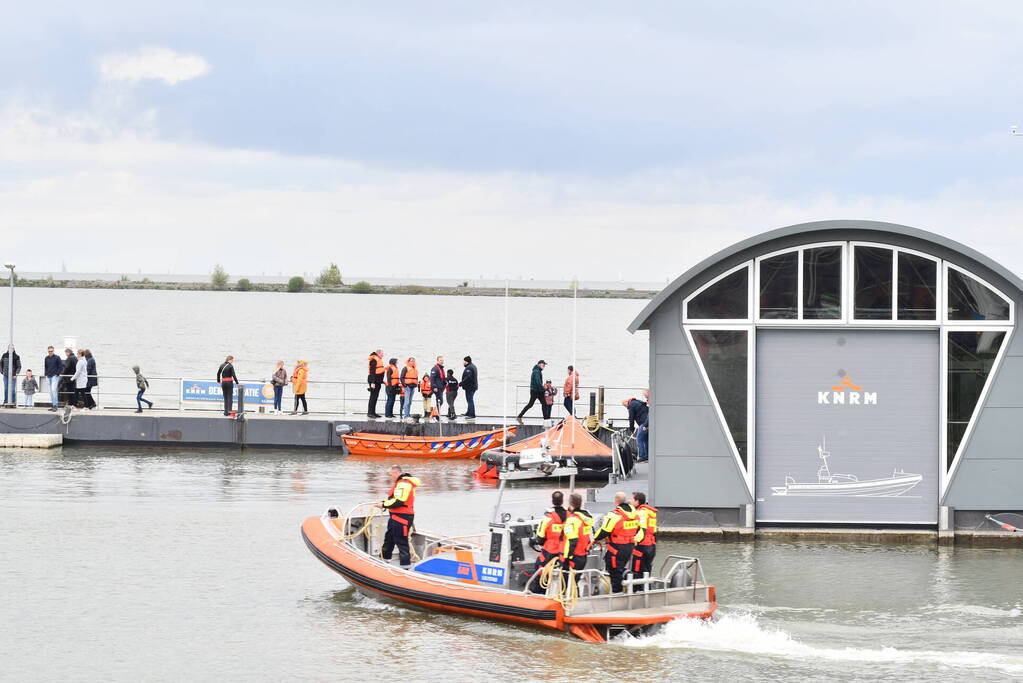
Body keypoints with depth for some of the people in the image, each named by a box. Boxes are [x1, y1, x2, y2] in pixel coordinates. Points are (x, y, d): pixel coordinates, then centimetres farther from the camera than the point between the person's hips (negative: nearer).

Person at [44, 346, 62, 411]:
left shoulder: (57, 358, -2)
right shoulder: (46, 358, 11)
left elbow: (60, 367, -1)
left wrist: (57, 374, -9)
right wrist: (45, 374, 8)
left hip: (55, 376, -5)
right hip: (48, 377, 5)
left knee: (54, 390, -16)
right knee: (50, 391, 6)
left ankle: (55, 405, -16)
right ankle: (52, 405, 11)